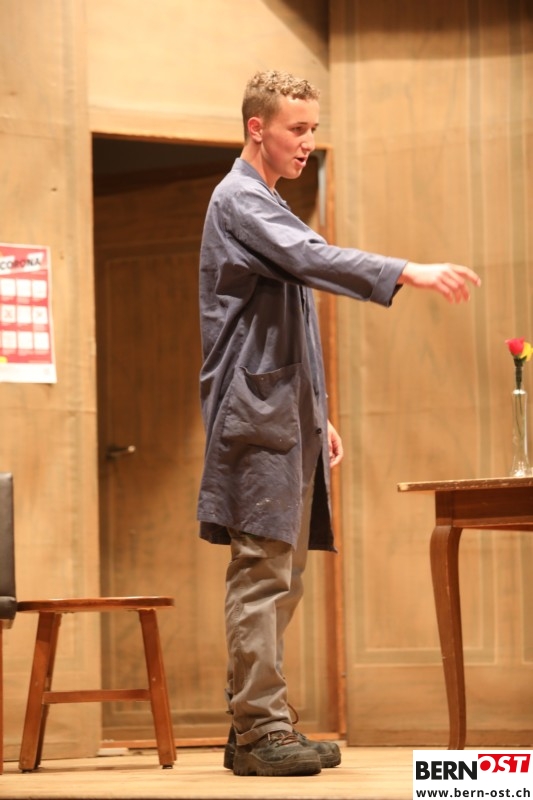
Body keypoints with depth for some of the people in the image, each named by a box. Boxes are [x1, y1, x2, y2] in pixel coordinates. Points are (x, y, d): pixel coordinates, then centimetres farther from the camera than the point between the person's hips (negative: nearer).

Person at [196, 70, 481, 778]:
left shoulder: (267, 204, 23)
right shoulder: (240, 200, -8)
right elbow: (312, 258, -27)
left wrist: (319, 416, 23)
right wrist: (409, 273, -37)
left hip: (286, 415, 10)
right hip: (257, 414, -10)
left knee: (282, 577, 9)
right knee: (262, 571, -11)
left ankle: (252, 728, 13)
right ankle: (263, 730, -11)